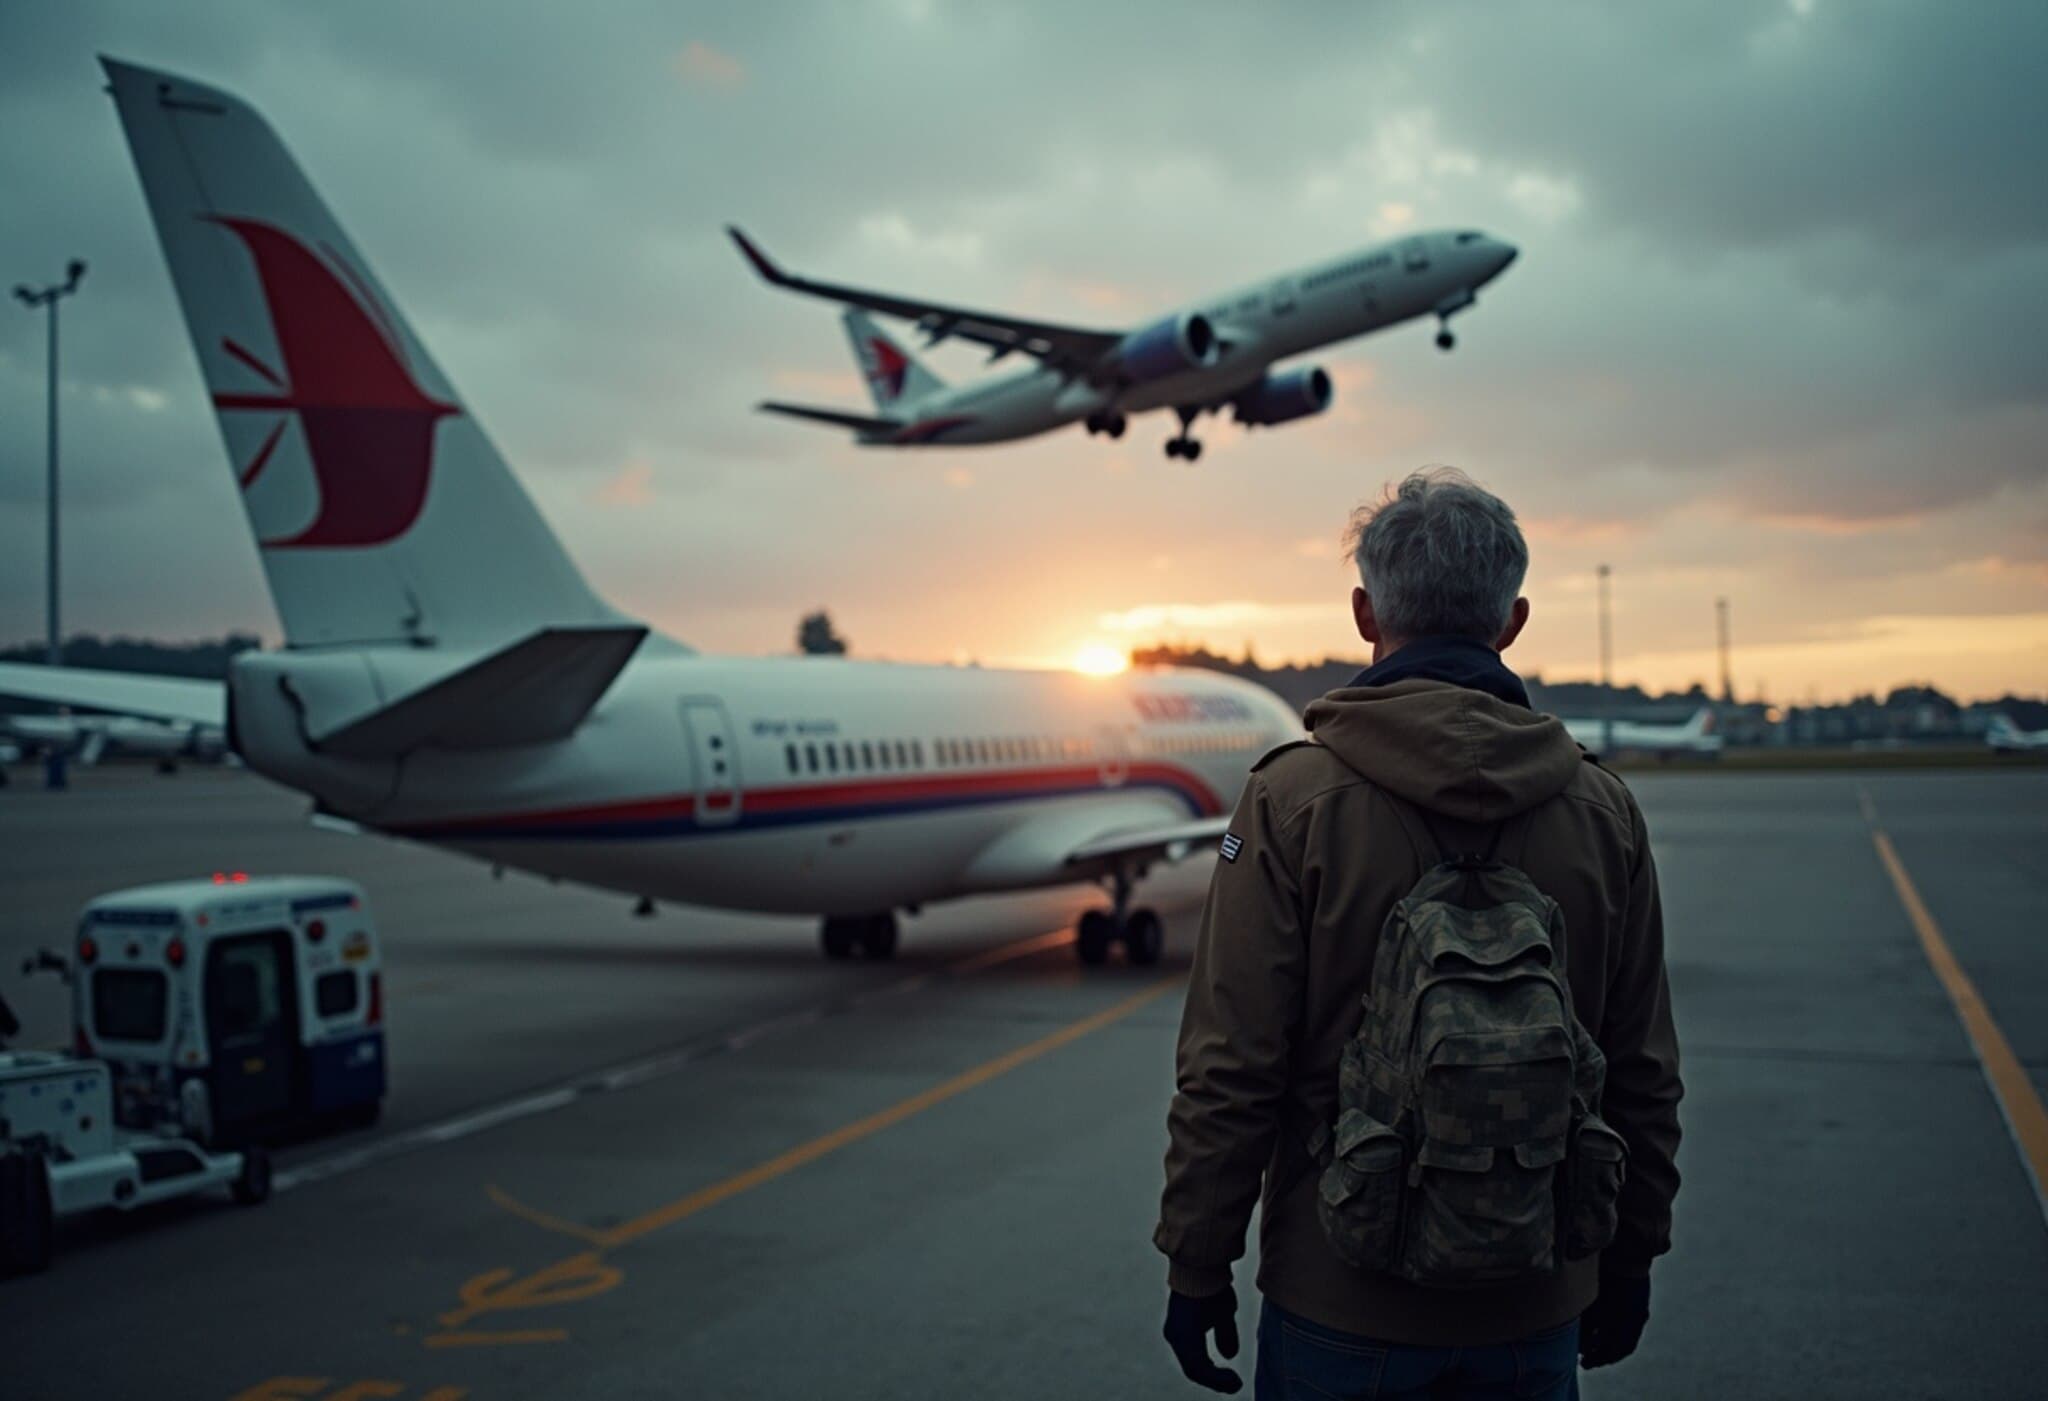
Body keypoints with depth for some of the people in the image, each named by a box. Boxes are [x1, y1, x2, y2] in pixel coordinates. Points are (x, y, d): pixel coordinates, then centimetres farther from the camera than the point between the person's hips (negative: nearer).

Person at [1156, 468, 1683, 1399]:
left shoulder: (1293, 799, -13)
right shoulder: (1603, 810, -1)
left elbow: (1230, 1069, -14)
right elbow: (1644, 1080, 4)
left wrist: (1196, 1266, -3)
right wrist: (1627, 1262, 16)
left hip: (1342, 1300, -3)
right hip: (1537, 1307, 3)